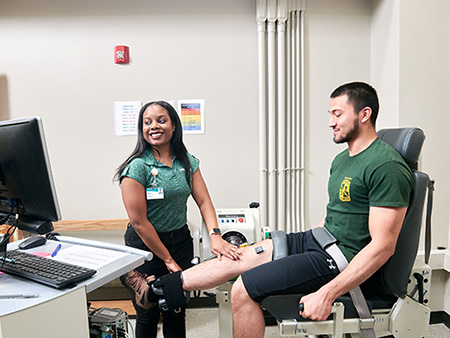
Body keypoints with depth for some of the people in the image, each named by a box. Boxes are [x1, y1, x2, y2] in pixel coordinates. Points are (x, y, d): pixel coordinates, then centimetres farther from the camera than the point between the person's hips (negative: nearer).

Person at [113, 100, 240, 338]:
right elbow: (139, 222, -16)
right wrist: (168, 259, -12)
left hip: (180, 240, 4)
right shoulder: (137, 167, -15)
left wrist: (215, 236, -20)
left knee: (177, 311, 13)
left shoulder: (187, 162, 1)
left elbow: (203, 200, -3)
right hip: (145, 245, -4)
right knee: (148, 315, 11)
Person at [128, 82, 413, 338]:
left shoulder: (386, 166, -19)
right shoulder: (342, 159, 12)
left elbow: (383, 246, -23)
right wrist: (302, 249, 18)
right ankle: (161, 286, 19)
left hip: (340, 260, -8)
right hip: (319, 240, 9)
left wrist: (327, 294, -26)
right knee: (238, 256, 5)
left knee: (244, 289, -15)